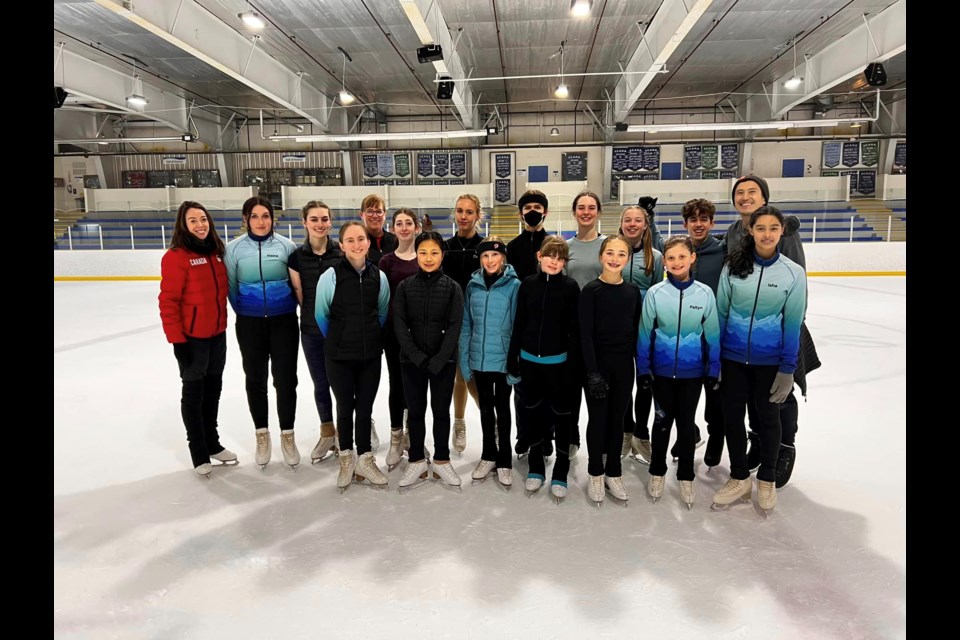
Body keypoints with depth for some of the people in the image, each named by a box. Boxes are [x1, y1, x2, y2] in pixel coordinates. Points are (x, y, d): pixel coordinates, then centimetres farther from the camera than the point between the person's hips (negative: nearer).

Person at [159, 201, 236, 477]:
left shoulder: (216, 251, 6)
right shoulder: (176, 256, -14)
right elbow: (168, 301, -16)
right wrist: (177, 340, -18)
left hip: (217, 334, 6)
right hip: (191, 337, -6)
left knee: (213, 389, 17)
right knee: (193, 392, 8)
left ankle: (212, 443, 34)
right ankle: (198, 452, 22)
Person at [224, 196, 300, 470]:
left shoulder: (286, 245, -6)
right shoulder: (235, 248, -5)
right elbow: (231, 287, 4)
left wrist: (288, 308, 5)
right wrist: (243, 312, 9)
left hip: (284, 321, -1)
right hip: (249, 323, 1)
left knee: (285, 379, 3)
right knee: (255, 379, 12)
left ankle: (287, 435, 21)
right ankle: (262, 435, 29)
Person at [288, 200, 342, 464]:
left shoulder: (342, 253, -5)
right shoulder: (296, 257, -2)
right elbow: (300, 295, 2)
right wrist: (314, 316, 2)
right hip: (312, 331, 2)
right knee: (320, 384, 13)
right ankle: (327, 434, 31)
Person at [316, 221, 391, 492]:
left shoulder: (379, 276, -2)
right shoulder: (330, 276, -11)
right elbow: (321, 315, 1)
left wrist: (371, 338, 11)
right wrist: (337, 340, 10)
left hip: (370, 355, 2)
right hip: (339, 356, -2)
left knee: (365, 407, 12)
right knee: (345, 407, 10)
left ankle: (365, 459, 28)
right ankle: (346, 458, 31)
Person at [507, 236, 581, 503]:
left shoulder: (570, 287, -5)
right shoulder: (528, 285, 2)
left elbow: (575, 329, -6)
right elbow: (518, 324, 5)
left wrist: (574, 365, -11)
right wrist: (512, 359, 3)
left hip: (558, 361, -3)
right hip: (530, 359, 3)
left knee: (561, 416, 8)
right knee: (534, 413, 13)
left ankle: (560, 474, 18)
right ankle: (535, 468, 29)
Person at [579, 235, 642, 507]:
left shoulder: (633, 291, 5)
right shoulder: (590, 290, -8)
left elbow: (636, 331, 8)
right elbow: (585, 334, -12)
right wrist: (592, 372, -17)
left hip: (624, 363, 4)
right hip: (598, 363, -4)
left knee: (617, 419, 12)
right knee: (598, 419, 5)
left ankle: (613, 473, 26)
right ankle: (596, 474, 22)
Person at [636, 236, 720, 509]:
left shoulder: (705, 294, -7)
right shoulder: (655, 293, -9)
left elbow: (712, 336, -1)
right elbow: (644, 335, -4)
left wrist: (713, 371, 2)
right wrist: (642, 370, -4)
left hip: (692, 372, 1)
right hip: (662, 371, 0)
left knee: (687, 423, 13)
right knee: (663, 421, 13)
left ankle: (686, 478, 29)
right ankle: (657, 472, 31)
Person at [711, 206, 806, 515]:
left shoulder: (793, 272, -7)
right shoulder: (733, 266, -4)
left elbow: (792, 323, -4)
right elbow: (720, 312, 0)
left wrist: (787, 368, -5)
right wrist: (713, 358, 0)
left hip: (769, 360, -1)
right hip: (733, 357, 1)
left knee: (767, 416, 14)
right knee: (732, 415, 10)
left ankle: (767, 480, 35)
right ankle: (739, 478, 30)